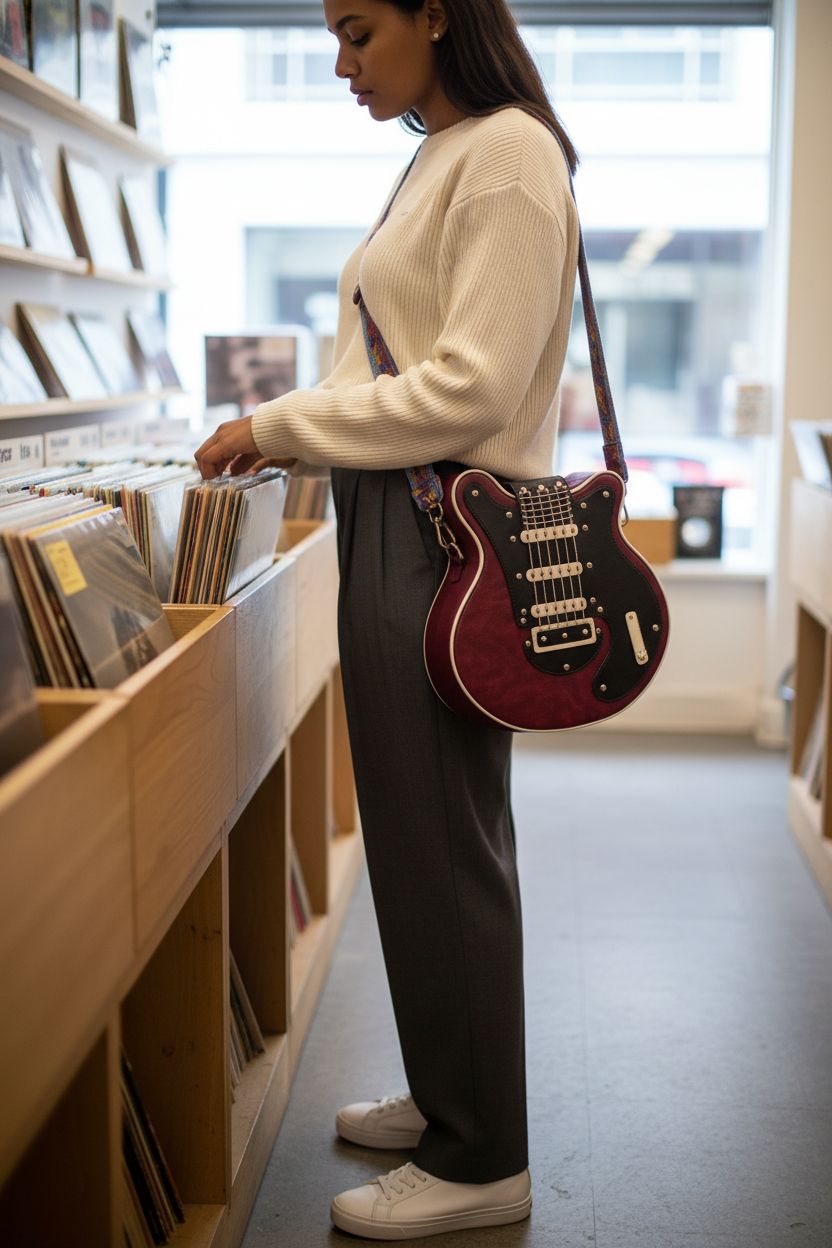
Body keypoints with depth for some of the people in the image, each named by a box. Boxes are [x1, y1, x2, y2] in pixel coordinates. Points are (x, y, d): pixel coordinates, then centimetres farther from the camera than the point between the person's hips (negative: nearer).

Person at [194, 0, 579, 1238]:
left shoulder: (509, 153, -11)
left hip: (447, 535, -9)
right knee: (418, 829, 16)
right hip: (395, 524, 9)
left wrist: (283, 425, -12)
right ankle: (448, 1095, 31)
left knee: (440, 843, -2)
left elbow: (472, 388, -19)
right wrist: (286, 432, 8)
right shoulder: (435, 161, 17)